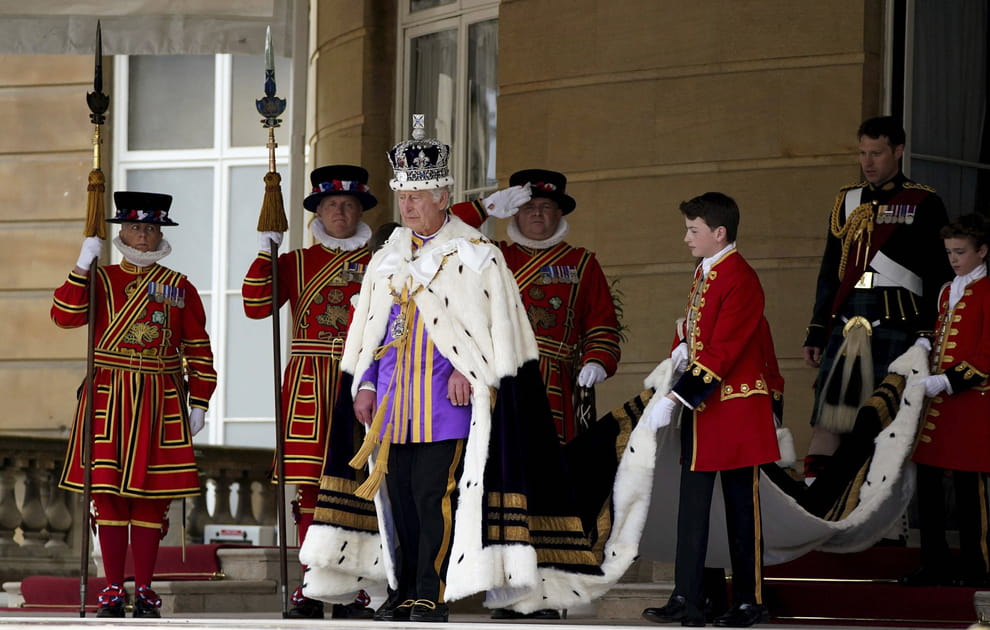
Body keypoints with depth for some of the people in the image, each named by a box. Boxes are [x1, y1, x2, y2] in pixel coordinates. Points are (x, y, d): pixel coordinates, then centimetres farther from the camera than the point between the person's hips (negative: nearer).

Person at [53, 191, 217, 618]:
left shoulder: (180, 287, 9)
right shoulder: (100, 280, 7)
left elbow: (198, 351, 9)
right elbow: (65, 316, -10)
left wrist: (198, 403, 2)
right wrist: (82, 264, -16)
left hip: (161, 403, 0)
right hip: (108, 401, 0)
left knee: (151, 498, 0)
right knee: (108, 492, -1)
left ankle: (144, 591, 7)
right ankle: (113, 592, 4)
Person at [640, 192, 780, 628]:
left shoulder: (740, 281, -17)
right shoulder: (704, 273, 11)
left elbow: (720, 355, -22)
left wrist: (673, 400, -24)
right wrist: (678, 353, -2)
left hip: (736, 412, -9)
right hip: (702, 408, 9)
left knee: (741, 507, 2)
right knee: (692, 506, 6)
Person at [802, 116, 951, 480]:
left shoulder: (923, 204, 3)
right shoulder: (847, 202, 17)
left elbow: (938, 278, 1)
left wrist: (927, 340, -7)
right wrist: (815, 333, 16)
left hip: (895, 327, -4)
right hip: (845, 324, 4)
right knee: (827, 418, -3)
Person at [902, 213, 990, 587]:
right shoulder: (947, 292, 17)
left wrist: (945, 382, -20)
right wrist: (925, 347, 5)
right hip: (937, 402, 8)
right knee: (927, 482, 6)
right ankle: (935, 566, 13)